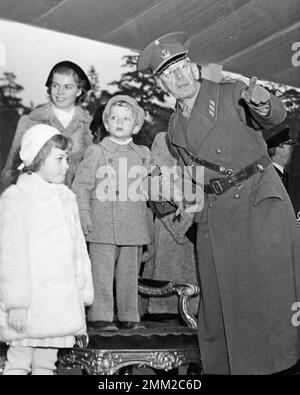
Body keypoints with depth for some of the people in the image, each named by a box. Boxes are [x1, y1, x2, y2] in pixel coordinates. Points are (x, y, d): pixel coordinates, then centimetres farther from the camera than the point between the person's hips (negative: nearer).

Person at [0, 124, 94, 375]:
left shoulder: (66, 198, 13)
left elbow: (78, 248, 15)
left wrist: (84, 293, 13)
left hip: (60, 304, 6)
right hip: (28, 306, -6)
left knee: (46, 363, 13)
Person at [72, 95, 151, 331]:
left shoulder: (143, 154, 13)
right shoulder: (97, 153, 1)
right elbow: (80, 186, -2)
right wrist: (84, 215, -8)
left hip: (133, 225, 4)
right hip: (103, 225, -4)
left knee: (129, 272, 8)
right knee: (102, 272, -2)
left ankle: (129, 316, 17)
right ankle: (100, 316, 7)